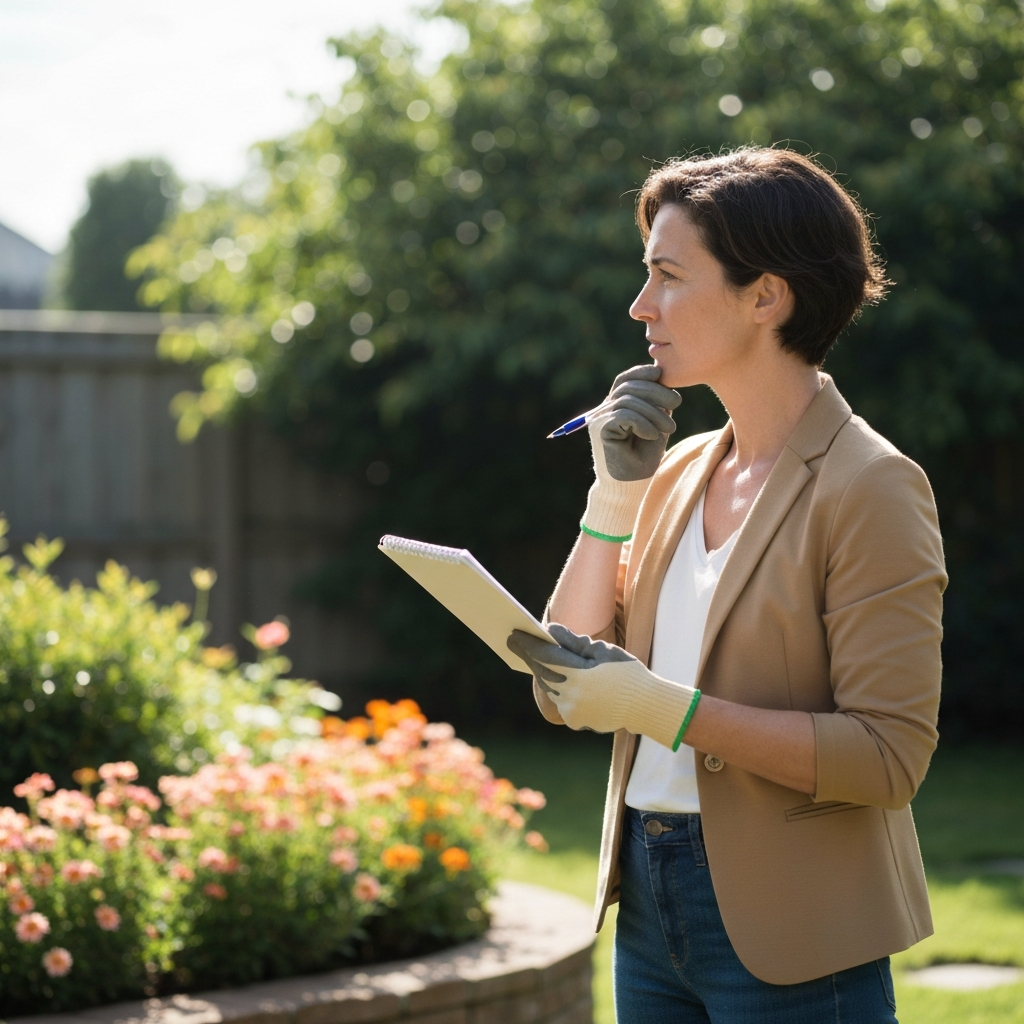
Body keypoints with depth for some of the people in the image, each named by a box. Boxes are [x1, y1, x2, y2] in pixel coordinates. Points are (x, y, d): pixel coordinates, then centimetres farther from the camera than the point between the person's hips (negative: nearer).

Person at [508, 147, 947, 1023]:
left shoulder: (870, 487, -12)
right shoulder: (678, 474, 9)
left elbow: (892, 754, -20)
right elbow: (564, 695, 4)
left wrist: (666, 709, -24)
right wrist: (614, 493, -3)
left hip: (789, 931, -6)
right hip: (650, 902, 7)